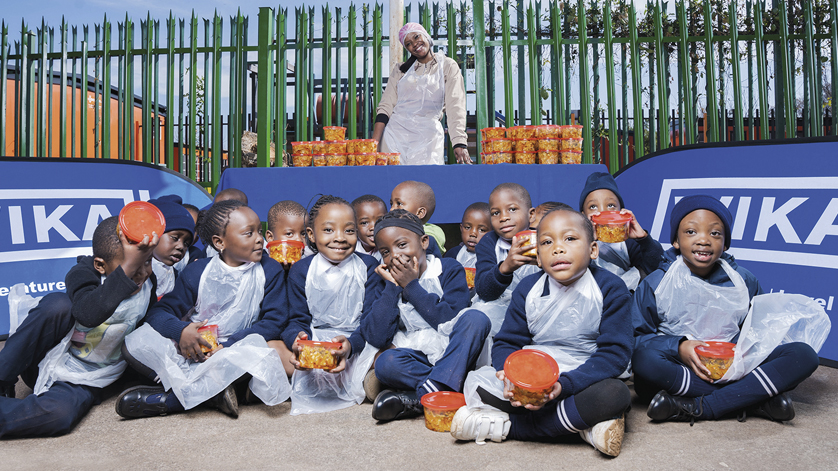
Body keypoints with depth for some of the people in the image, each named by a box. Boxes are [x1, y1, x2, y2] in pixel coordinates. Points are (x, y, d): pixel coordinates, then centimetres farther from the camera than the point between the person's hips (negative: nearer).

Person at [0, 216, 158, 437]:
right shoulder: (84, 273, -18)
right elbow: (88, 314, -40)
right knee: (58, 303, -31)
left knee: (59, 414, -35)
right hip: (44, 362, -1)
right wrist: (128, 267, -51)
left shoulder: (149, 285, -6)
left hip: (82, 383, 1)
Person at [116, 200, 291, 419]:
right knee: (137, 341, -20)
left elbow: (275, 321, -5)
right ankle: (214, 392, -30)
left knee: (256, 347, -37)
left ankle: (166, 400, -26)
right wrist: (181, 331, -23)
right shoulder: (197, 271, 3)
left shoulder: (270, 270, 1)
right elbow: (159, 312, 1)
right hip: (192, 353, 2)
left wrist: (228, 344, -18)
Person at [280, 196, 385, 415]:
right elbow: (299, 319, 1)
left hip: (359, 343, -1)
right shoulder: (301, 270, 3)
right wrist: (297, 340, -26)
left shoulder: (368, 266, -1)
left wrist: (350, 343, -29)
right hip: (314, 344, 2)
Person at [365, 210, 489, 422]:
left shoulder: (450, 269, -1)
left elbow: (450, 323, -16)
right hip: (416, 359, 1)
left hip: (454, 354, 0)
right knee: (386, 363, -30)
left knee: (475, 319, -29)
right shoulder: (388, 281, 5)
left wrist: (412, 286, -13)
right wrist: (393, 287, -10)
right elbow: (378, 339, -8)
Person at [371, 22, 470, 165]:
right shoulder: (400, 69, 16)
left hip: (428, 136, -2)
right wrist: (374, 143, -6)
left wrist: (459, 143, -21)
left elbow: (455, 106, -6)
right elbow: (386, 106, 8)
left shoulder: (448, 66, 7)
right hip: (395, 132, 2)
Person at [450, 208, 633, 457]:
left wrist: (564, 384, -27)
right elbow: (506, 342, 2)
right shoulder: (528, 289, 1)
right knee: (477, 379, -21)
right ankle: (582, 422, -22)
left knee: (615, 394, -36)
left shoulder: (610, 289, -7)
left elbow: (615, 352, -13)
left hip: (584, 378, -2)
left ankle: (507, 425, -26)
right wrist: (511, 375, -24)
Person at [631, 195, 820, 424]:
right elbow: (635, 337, -3)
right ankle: (756, 399, -24)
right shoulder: (655, 284, 0)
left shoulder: (744, 281, 9)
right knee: (643, 358, -36)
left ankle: (697, 408, -28)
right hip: (679, 371, -3)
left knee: (804, 355, -15)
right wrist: (679, 347, -18)